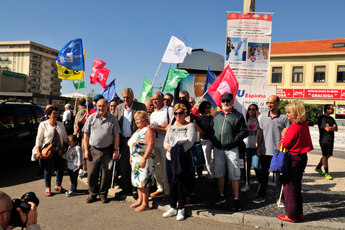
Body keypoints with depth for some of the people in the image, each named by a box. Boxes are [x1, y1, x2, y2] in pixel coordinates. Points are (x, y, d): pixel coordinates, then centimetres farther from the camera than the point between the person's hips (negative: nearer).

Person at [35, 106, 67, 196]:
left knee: (61, 168, 7)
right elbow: (38, 139, -4)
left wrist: (62, 149, -1)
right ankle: (47, 188, 20)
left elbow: (65, 138, 11)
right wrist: (38, 152, -13)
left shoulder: (60, 124, 9)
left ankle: (58, 186, 27)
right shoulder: (43, 124, -2)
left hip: (59, 151, 4)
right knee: (48, 169, 4)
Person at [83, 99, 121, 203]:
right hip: (93, 150, 1)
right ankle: (92, 194, 22)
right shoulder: (91, 118, 5)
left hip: (108, 150, -1)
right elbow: (86, 134, 7)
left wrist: (116, 150, -3)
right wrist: (86, 149, 1)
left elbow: (116, 135, 3)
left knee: (107, 173, 6)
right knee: (92, 173, 4)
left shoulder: (112, 119, 3)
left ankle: (103, 194, 23)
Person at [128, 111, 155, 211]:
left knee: (144, 181, -5)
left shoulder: (148, 130, -12)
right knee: (138, 180, 14)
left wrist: (144, 158, -24)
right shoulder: (138, 130, 18)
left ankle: (145, 203, 4)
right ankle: (140, 200, 25)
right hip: (136, 160, 9)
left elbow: (151, 145, -21)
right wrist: (131, 157, 19)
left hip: (144, 160, -9)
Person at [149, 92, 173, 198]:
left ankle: (168, 191, 6)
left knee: (166, 167, -4)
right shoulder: (152, 114, 22)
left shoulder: (169, 110, 0)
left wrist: (157, 128, -11)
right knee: (157, 167, 9)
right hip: (154, 143, 6)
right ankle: (160, 188, 21)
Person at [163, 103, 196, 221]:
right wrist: (169, 148, -10)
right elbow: (165, 142, 12)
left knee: (181, 183, -1)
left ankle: (181, 209, 12)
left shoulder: (190, 125, 0)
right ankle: (173, 208, 22)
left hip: (182, 159, -5)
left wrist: (179, 151, -23)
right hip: (170, 158, 5)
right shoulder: (171, 127, 17)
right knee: (171, 183, 10)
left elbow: (190, 142, -13)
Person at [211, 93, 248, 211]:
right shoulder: (216, 115, 13)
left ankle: (236, 199, 12)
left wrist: (235, 139, -14)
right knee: (219, 173, 13)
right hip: (218, 149, 4)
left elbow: (244, 131, -2)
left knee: (234, 175, 0)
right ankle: (221, 196, 29)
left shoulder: (238, 115, 1)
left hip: (231, 149, -4)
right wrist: (213, 139, 4)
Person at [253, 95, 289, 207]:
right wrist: (258, 147, 3)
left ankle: (278, 198, 20)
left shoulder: (284, 117, -2)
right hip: (265, 151, 3)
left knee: (279, 176, 6)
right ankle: (262, 196, 25)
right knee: (264, 174, 13)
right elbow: (260, 133, 9)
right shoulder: (263, 117, 7)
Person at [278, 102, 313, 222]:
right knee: (297, 186, 18)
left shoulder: (293, 128, -21)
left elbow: (285, 144, -16)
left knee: (289, 187, 2)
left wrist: (283, 135, 0)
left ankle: (291, 215, 10)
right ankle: (299, 213, 26)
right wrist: (287, 135, 11)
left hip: (293, 159, -9)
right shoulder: (305, 125, 6)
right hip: (303, 157, 9)